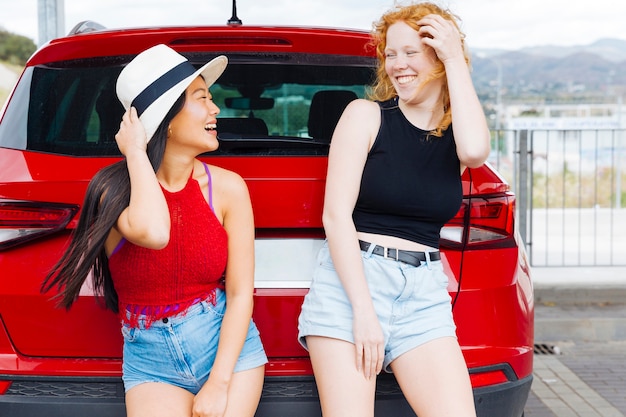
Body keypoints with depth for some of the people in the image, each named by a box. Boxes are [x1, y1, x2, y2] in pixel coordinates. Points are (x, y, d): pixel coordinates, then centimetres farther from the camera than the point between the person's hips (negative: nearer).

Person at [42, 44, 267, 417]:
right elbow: (152, 232, -32)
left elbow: (240, 293, -5)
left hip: (227, 347, 1)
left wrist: (219, 384, -12)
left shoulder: (227, 188, -6)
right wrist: (136, 153, -18)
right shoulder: (114, 190, -9)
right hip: (151, 361, -1)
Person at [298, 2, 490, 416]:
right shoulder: (367, 115, 2)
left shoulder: (457, 132, 12)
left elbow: (475, 151, -14)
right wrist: (364, 311, -13)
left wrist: (456, 60, -4)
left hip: (424, 293, 3)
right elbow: (336, 214, -5)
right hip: (350, 279, -3)